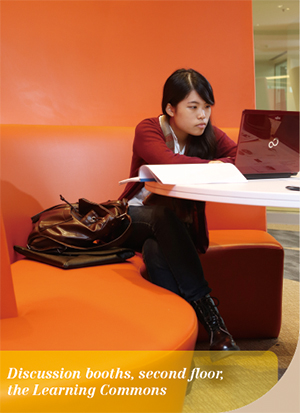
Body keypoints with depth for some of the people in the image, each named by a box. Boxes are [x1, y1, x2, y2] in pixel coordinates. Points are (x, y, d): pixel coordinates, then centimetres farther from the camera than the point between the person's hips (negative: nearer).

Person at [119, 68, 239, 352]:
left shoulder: (211, 136, 1)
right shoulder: (148, 130, -9)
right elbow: (169, 161, -31)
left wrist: (223, 165, -35)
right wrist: (212, 165, -24)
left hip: (178, 228, 2)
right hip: (137, 218, -1)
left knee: (156, 252, -34)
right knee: (165, 215, -36)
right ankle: (205, 307, -35)